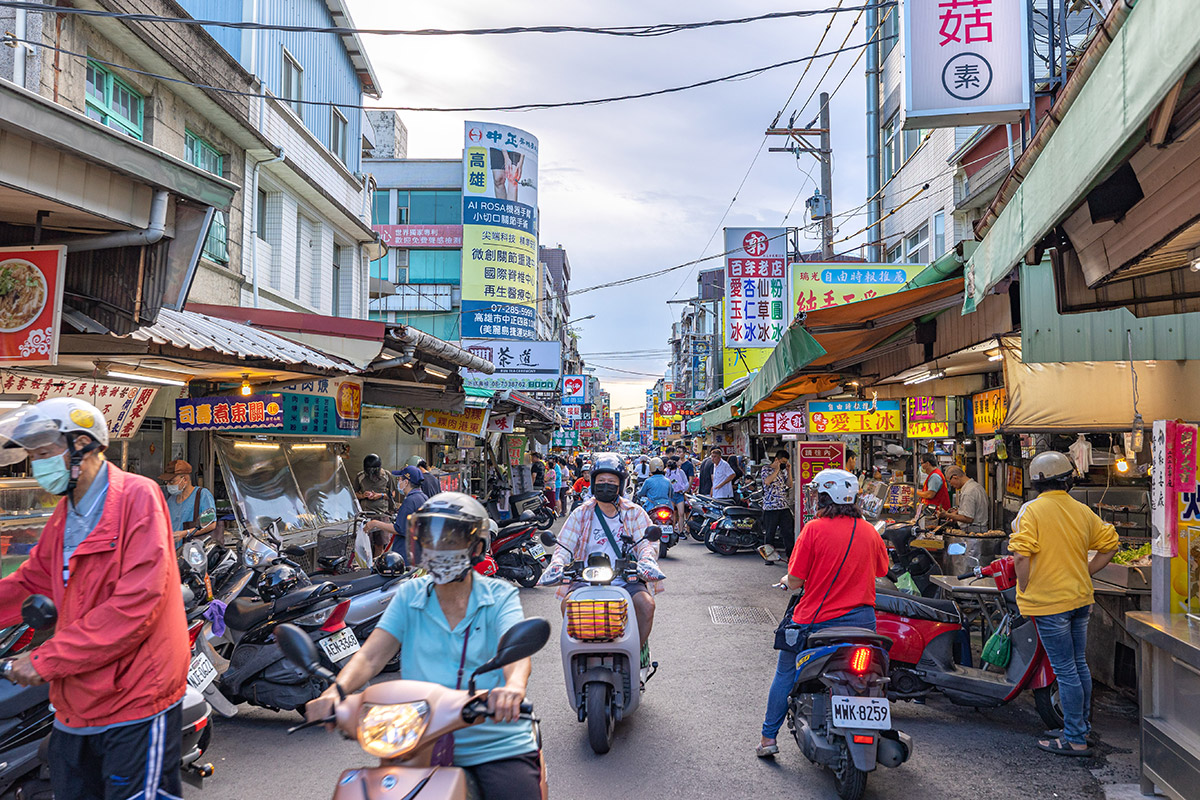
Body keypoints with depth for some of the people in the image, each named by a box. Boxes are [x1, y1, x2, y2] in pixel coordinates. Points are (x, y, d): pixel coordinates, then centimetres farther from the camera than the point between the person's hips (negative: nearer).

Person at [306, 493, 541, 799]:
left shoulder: (500, 596, 0)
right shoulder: (410, 595, 8)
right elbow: (371, 655, -2)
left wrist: (514, 686, -40)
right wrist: (336, 690, -22)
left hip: (497, 747, -2)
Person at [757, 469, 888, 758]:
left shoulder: (814, 529, -13)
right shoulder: (869, 531, 2)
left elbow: (795, 580, -11)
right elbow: (881, 571, 17)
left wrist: (787, 581, 12)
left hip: (819, 619, -3)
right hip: (863, 619, 4)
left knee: (786, 674, 15)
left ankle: (769, 737, 19)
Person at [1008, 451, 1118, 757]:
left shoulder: (1031, 510, -13)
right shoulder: (1082, 511, 6)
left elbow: (1021, 557, -21)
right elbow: (1110, 545, 14)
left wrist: (1025, 593, -9)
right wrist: (1084, 574, 16)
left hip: (1048, 602, -7)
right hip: (1080, 599, 7)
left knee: (1066, 670, -1)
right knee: (1079, 665, 17)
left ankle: (1075, 740, 6)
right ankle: (1080, 728, 30)